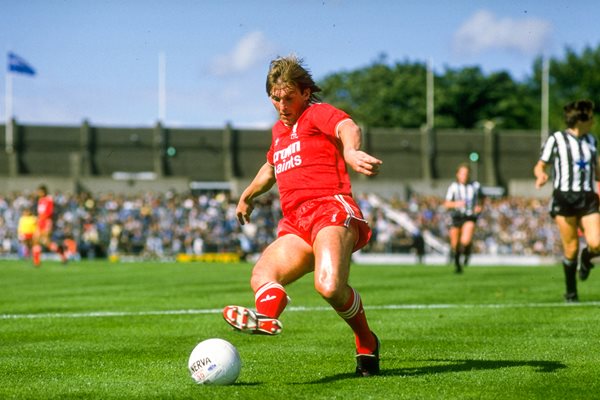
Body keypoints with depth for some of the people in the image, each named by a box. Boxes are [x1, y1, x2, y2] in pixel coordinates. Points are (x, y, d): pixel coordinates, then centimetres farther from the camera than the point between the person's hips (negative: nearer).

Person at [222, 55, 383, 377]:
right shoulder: (279, 129, 29)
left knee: (329, 286, -33)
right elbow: (271, 168, 51)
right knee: (261, 275, -21)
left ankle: (366, 345, -13)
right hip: (296, 226, 8)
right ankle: (266, 315, -52)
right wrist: (247, 196, 66)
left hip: (330, 209, -8)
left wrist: (350, 151, -45)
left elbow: (348, 128, -21)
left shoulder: (318, 113, 4)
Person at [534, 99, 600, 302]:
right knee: (571, 248, -4)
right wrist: (541, 175, -18)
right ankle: (571, 292, 13)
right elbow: (540, 166, 3)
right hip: (564, 198, -3)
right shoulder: (556, 139, 0)